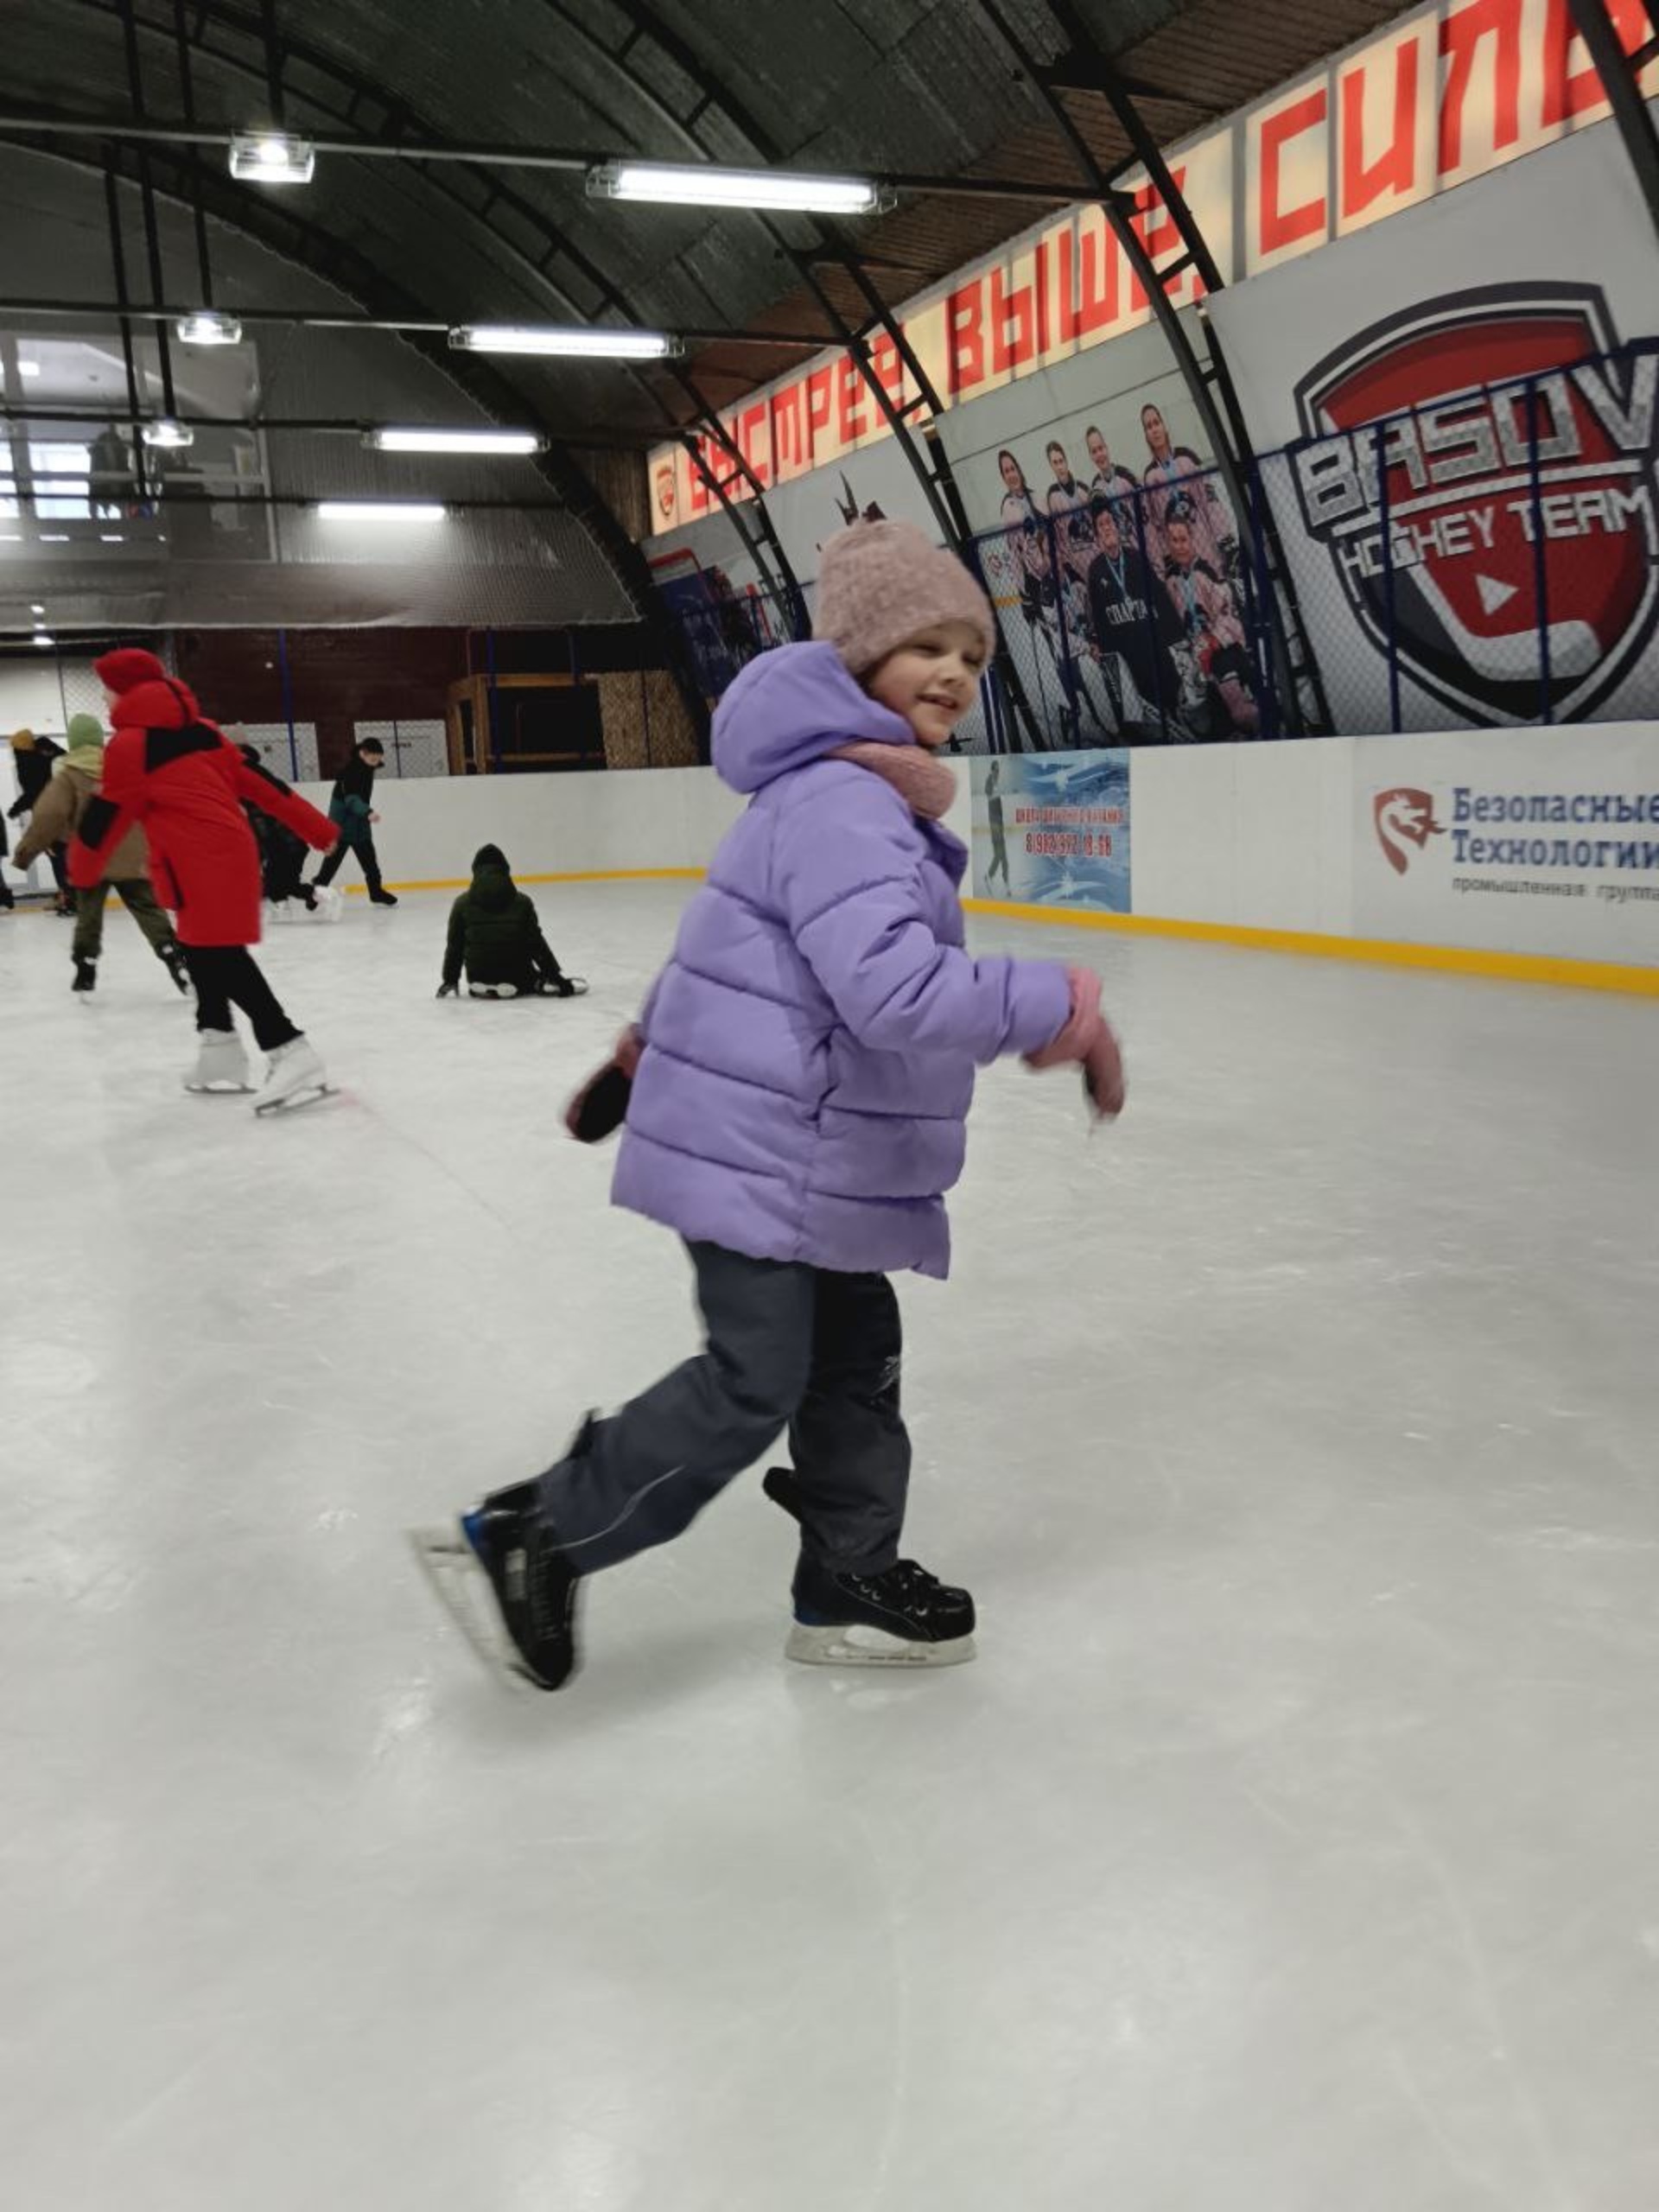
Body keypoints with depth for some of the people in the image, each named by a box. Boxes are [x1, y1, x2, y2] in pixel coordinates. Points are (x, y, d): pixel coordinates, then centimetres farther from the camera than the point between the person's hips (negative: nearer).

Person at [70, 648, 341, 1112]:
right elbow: (256, 780, 15)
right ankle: (221, 1054, 22)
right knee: (202, 951, 18)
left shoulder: (130, 744, -4)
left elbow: (107, 814, 1)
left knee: (221, 958, -11)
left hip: (202, 863, -9)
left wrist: (82, 867, 17)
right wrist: (316, 828, 16)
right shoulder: (200, 730, 17)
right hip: (230, 852, 9)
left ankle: (291, 1052, -21)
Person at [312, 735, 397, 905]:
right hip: (342, 823, -8)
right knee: (333, 861, -5)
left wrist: (380, 761, 9)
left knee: (369, 858, 10)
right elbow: (351, 799, -37)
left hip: (360, 822, 8)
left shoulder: (366, 766, 1)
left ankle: (376, 892, 19)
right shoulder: (351, 770, -24)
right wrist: (368, 812, -50)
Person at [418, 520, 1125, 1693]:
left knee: (856, 1359, 15)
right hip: (760, 1153, -11)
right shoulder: (839, 803, -20)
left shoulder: (852, 795, 16)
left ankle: (851, 1583, 29)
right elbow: (897, 989, -33)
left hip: (806, 1156, 11)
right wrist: (1064, 1012, -23)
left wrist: (647, 1051, 32)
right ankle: (524, 1539, 7)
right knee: (755, 1385, -6)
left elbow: (735, 939, 24)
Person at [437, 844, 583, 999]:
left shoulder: (463, 904, -3)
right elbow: (536, 944, -6)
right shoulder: (522, 902, -4)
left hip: (479, 980, 2)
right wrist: (559, 978, 0)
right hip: (517, 979, -2)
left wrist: (450, 981, 14)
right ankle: (541, 985, 2)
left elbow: (454, 946, 1)